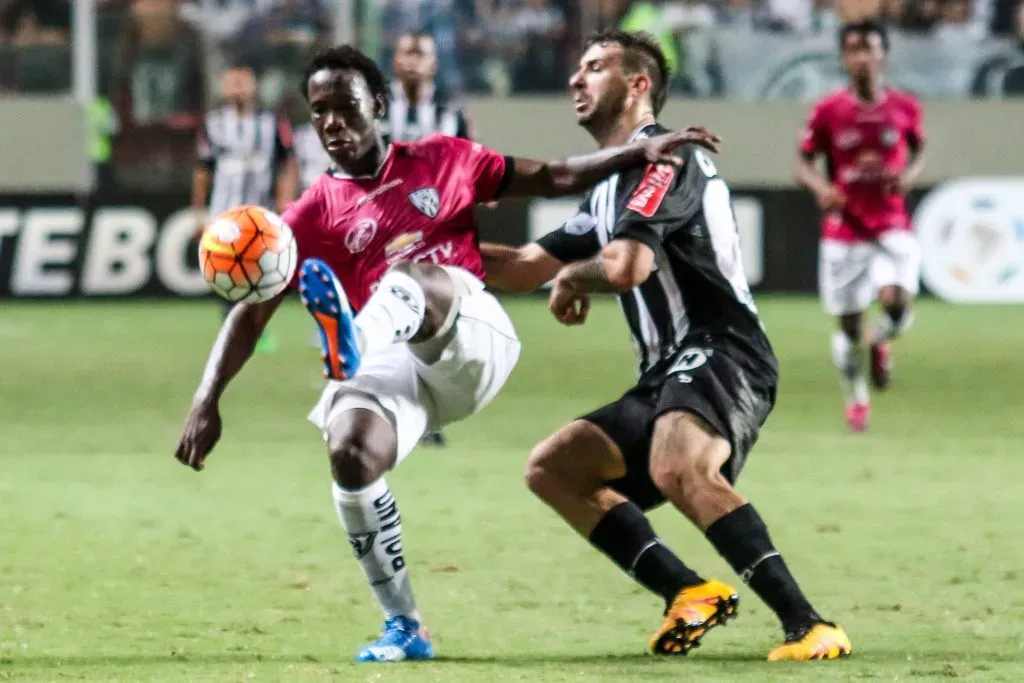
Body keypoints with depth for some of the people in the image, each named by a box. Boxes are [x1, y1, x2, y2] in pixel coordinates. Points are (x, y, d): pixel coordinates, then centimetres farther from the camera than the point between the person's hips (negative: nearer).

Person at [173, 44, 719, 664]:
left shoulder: (442, 160, 19)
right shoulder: (314, 215, 16)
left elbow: (553, 178, 25)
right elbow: (251, 310, 10)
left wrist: (642, 151, 14)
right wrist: (208, 402, -2)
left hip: (473, 339, -1)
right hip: (394, 366, 1)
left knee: (413, 275, -33)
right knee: (350, 455, -28)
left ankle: (356, 344, -70)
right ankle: (405, 629, -12)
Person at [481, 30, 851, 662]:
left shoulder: (663, 158, -6)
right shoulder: (610, 187, 27)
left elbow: (627, 265, -20)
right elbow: (526, 268, 29)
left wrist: (571, 279, 2)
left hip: (720, 354, -11)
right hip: (669, 374, 11)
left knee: (676, 467, -36)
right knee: (552, 467, 7)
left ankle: (809, 626, -41)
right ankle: (690, 594, -5)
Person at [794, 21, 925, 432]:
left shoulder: (904, 108, -1)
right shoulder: (828, 112, -5)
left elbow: (919, 151, 15)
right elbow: (802, 164, 1)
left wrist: (910, 174, -7)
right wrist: (820, 186, -21)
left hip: (892, 225, 0)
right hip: (844, 228, 0)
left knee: (896, 302, -22)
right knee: (848, 324, 4)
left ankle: (880, 342, 15)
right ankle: (856, 402, 27)